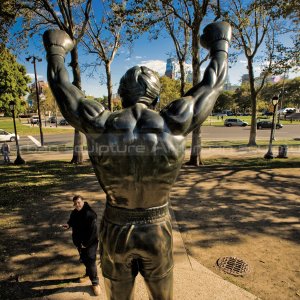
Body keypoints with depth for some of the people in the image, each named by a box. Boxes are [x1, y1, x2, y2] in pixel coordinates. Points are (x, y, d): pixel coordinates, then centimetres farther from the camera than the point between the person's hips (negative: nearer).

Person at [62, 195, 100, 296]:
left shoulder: (90, 214, -28)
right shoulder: (74, 213, -3)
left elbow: (93, 231, -26)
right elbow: (72, 221, 19)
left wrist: (86, 243, -21)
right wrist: (68, 225, -5)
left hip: (90, 242, -7)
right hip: (79, 241, 7)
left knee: (90, 261, -2)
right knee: (83, 259, 23)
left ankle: (95, 283, 17)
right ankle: (88, 273, 48)